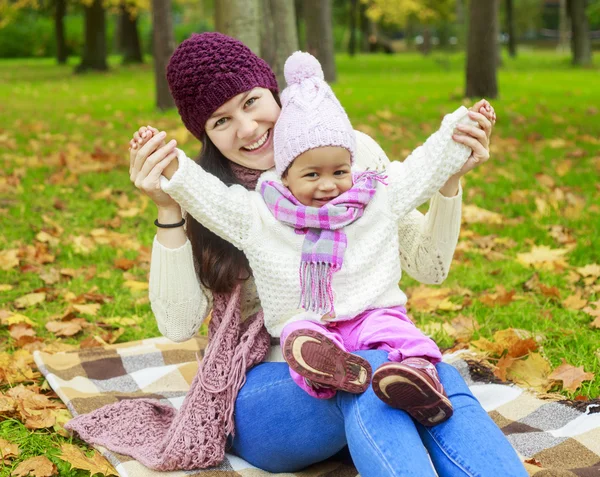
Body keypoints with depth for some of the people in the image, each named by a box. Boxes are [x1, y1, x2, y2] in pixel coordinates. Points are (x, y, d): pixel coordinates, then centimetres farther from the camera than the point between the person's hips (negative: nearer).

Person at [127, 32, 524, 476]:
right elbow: (178, 324, -9)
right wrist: (168, 211, -19)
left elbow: (428, 266, 7)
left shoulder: (354, 152, 2)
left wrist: (451, 180, -9)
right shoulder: (209, 192, -1)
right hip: (262, 387, -2)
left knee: (440, 379, -32)